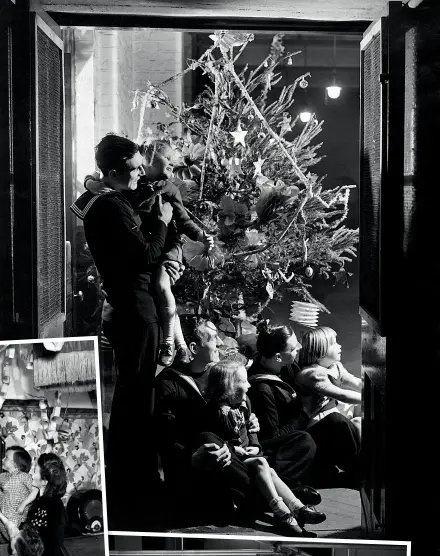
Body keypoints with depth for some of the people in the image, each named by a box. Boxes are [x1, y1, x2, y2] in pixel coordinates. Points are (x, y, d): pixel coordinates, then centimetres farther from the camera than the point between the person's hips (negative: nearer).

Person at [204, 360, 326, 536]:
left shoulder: (244, 403, 10)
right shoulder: (217, 410, -18)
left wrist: (255, 446, 2)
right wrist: (233, 449, -23)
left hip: (246, 453, 8)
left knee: (269, 472, -14)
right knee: (260, 463, -27)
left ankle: (297, 508, -22)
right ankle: (281, 512, -33)